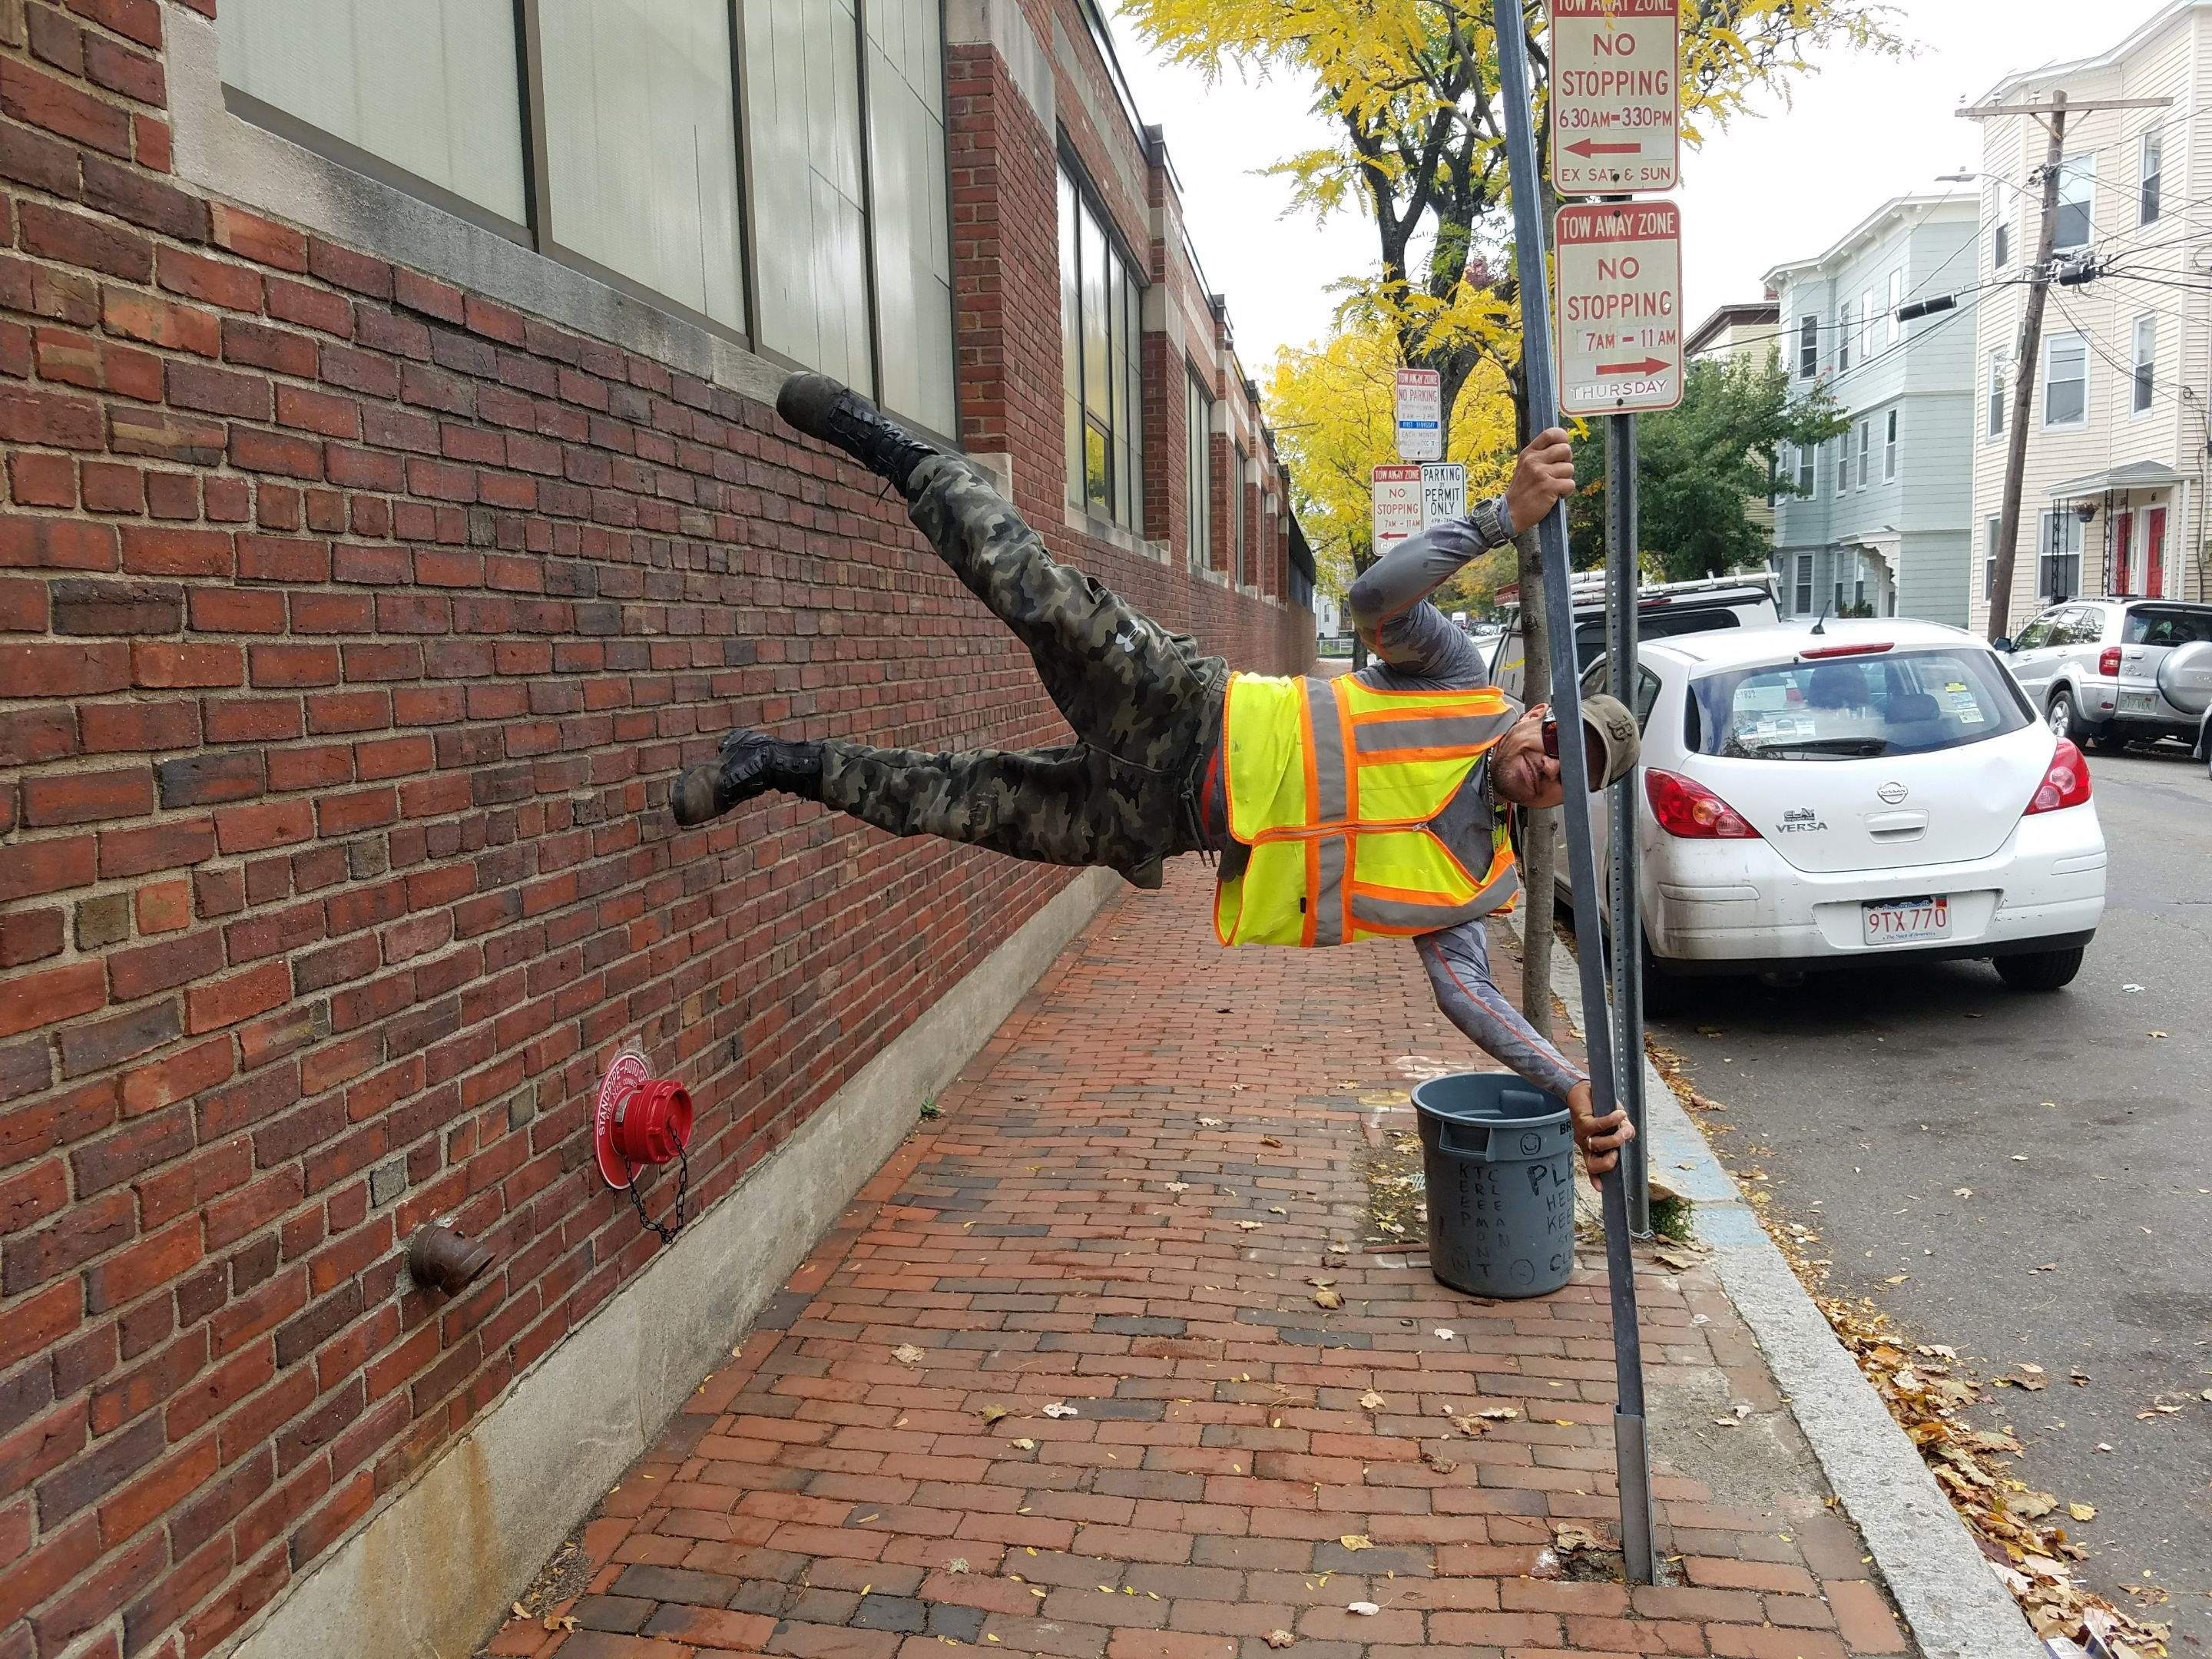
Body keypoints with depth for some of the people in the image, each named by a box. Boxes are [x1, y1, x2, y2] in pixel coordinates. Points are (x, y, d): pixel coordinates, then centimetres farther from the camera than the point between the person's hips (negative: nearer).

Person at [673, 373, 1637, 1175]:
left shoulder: (1471, 877, 9)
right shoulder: (1466, 683, 0)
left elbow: (1465, 993, 4)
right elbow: (1377, 596, -15)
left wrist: (1573, 1086, -4)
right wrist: (1504, 517, -24)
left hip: (1151, 829, 4)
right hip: (1189, 719, -4)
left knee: (967, 806, -4)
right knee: (1035, 592, -22)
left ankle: (789, 764, 14)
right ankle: (896, 451, 2)